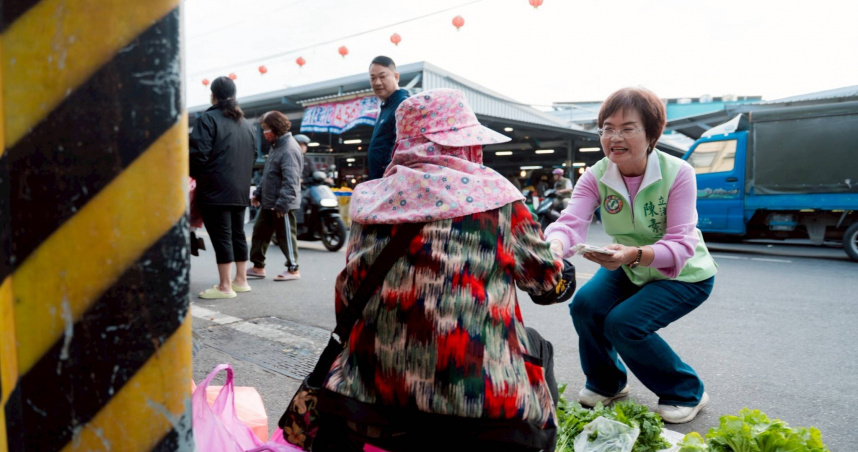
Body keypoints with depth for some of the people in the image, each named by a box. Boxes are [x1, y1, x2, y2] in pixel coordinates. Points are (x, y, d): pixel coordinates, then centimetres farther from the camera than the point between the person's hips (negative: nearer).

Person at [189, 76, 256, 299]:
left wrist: (194, 174, 3)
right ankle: (240, 280, 20)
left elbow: (199, 154, -15)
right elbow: (253, 155, 19)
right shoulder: (247, 124, 16)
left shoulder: (208, 119, -7)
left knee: (221, 235, -5)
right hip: (240, 190, 8)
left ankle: (225, 286, -3)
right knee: (238, 233, 13)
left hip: (215, 188, -7)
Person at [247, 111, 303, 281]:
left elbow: (290, 181, -25)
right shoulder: (276, 146, 14)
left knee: (286, 236, 1)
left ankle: (293, 270, 14)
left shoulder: (289, 149, -19)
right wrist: (258, 193, 18)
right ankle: (258, 267, 25)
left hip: (282, 204, -10)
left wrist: (282, 203, -26)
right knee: (260, 232, 14)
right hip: (268, 202, 10)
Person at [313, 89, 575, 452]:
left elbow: (347, 297, 8)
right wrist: (561, 269, 31)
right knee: (537, 348, 26)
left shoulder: (369, 200, 4)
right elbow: (550, 282, 9)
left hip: (374, 386, 4)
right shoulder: (493, 193, -3)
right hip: (477, 399, -3)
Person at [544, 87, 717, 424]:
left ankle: (687, 393, 3)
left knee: (624, 322, -24)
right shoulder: (596, 176, -15)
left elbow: (680, 246, -33)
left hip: (683, 274, -4)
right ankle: (606, 383, 10)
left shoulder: (678, 173, -25)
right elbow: (571, 222, -30)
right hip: (629, 269, 4)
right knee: (585, 305, -19)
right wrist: (554, 248, -54)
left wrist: (635, 254, -53)